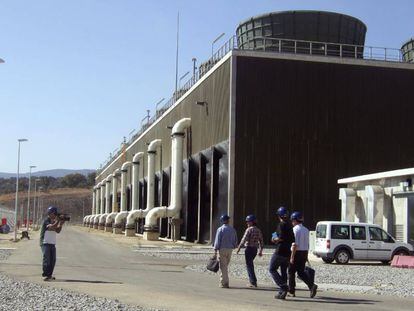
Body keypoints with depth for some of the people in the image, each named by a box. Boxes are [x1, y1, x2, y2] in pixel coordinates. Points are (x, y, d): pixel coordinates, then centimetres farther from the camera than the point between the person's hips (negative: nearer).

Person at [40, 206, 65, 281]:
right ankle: (45, 275, -6)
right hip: (45, 243, -8)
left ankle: (49, 275, 15)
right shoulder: (46, 221, -11)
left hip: (52, 243, 8)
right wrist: (58, 221, -20)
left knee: (53, 260, 7)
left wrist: (61, 224, -4)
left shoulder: (54, 221, 14)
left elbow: (58, 231, 10)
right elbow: (52, 227, -26)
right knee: (47, 259, -10)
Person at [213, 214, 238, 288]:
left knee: (223, 266, -2)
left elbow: (217, 241, -11)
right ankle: (225, 282, 16)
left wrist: (215, 251, -9)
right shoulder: (233, 229, 7)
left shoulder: (220, 229, -9)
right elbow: (235, 240, 10)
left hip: (222, 249, -5)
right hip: (230, 249, 5)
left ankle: (223, 283, -3)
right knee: (226, 266, 15)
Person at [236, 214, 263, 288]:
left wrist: (239, 248, -11)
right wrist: (261, 250, 17)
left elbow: (244, 239, -17)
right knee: (251, 264, 20)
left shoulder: (249, 230, -13)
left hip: (249, 248, -7)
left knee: (249, 265, 0)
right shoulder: (258, 230, 9)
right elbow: (261, 241, 11)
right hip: (255, 249, 7)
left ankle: (253, 282, -3)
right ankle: (253, 280, 23)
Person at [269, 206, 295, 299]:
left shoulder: (281, 225, -11)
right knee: (283, 271, 12)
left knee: (272, 269, 1)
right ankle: (282, 293, 11)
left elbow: (281, 237, -22)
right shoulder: (289, 226, 15)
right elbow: (292, 239, 20)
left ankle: (283, 286, -14)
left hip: (280, 252, -8)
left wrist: (275, 239, -4)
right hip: (287, 252, 8)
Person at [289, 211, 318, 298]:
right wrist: (306, 256, 21)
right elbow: (307, 244, 15)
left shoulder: (295, 229, -14)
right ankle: (312, 285, -9)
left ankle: (291, 291, 12)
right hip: (304, 252, 7)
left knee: (291, 271, 7)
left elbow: (295, 244, -20)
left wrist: (292, 256, -19)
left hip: (297, 252, -7)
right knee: (301, 272, 10)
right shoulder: (306, 230, 11)